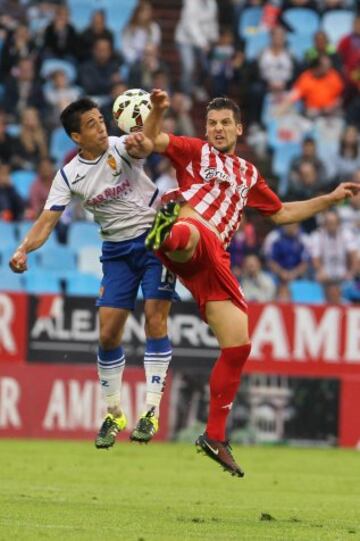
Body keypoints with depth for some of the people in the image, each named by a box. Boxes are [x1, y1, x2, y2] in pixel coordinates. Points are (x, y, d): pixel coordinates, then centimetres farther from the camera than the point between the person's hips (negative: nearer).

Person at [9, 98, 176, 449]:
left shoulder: (121, 148, -13)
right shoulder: (69, 176, -6)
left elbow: (142, 146, -37)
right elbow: (47, 222, -9)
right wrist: (23, 249, -29)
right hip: (117, 249, 3)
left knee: (155, 317, -14)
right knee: (108, 333, -3)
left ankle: (151, 412, -10)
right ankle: (113, 414, 14)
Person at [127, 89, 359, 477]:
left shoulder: (248, 175, 32)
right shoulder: (196, 151, 17)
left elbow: (281, 213, 42)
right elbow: (153, 139, 2)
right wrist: (157, 110, -19)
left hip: (213, 260, 5)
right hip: (187, 222, -5)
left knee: (238, 345, -1)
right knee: (192, 232, -44)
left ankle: (214, 437, 8)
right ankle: (169, 236, -85)